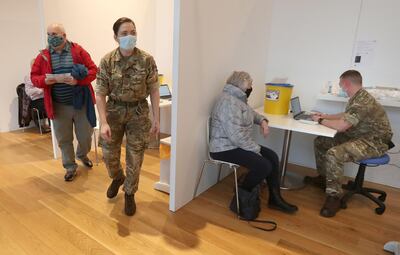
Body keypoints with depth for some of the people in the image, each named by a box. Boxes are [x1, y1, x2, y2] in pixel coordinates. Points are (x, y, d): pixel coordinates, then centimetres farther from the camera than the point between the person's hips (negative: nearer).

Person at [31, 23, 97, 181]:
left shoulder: (78, 51, -2)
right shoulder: (43, 56, 3)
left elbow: (93, 71, -5)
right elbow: (34, 77, 1)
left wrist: (78, 80, -22)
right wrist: (55, 78, -17)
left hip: (81, 103, -1)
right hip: (59, 106, 1)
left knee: (85, 135, 10)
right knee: (64, 139, 10)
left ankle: (82, 155, 42)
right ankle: (70, 167, 29)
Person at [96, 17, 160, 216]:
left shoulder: (147, 60, -10)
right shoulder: (107, 61, -8)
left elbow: (154, 90, -5)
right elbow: (100, 94, -8)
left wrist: (156, 119, -8)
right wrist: (104, 122, -17)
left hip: (138, 112, -1)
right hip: (114, 111, 1)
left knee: (135, 158, 5)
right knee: (109, 154, 11)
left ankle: (129, 194, 29)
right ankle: (117, 178, 46)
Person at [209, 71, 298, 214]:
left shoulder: (239, 99, 13)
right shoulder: (229, 102, -21)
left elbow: (251, 113, 31)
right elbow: (236, 135, -28)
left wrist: (262, 121, 9)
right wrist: (256, 149, -18)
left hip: (239, 145, 11)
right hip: (225, 149, -11)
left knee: (272, 157, 2)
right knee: (263, 166, -21)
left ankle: (275, 199, 11)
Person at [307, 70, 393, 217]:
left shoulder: (362, 102, -27)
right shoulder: (357, 98, 6)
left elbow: (341, 126, -30)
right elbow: (347, 116, 24)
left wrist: (320, 121, -14)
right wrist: (326, 116, 20)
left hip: (374, 142, -10)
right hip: (359, 136, 10)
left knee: (334, 154, -33)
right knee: (320, 142, 9)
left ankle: (334, 197, -18)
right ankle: (323, 178, 24)